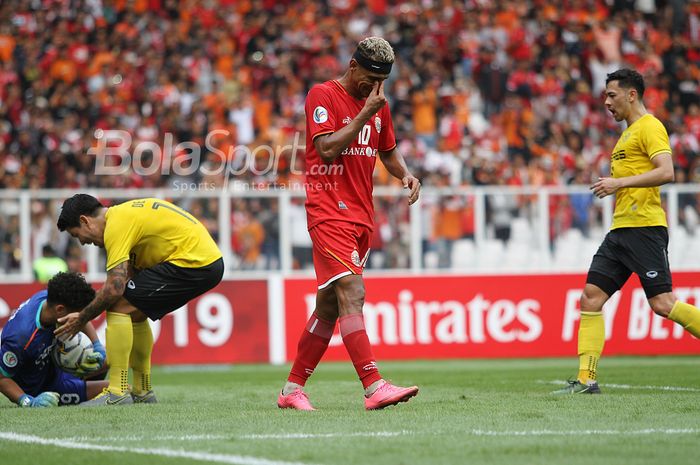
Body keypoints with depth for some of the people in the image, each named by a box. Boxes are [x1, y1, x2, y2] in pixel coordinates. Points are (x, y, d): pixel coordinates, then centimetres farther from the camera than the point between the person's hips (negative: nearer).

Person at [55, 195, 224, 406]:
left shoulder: (116, 225, -12)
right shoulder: (126, 213, 19)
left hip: (193, 261, -10)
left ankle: (117, 392, -11)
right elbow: (130, 276, 20)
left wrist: (81, 318, -6)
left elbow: (114, 289, -18)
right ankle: (143, 392, 25)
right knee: (134, 313, 20)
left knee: (119, 306, -9)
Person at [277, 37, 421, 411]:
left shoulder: (378, 104, 16)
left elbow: (388, 151, 28)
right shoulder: (323, 96, -5)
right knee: (352, 294, -19)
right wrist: (365, 114, -16)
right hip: (329, 211, -8)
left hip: (362, 215, 8)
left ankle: (292, 390, 16)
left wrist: (405, 174, 7)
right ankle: (374, 387, -28)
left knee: (330, 306, 9)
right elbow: (327, 148, -16)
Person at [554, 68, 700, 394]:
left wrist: (620, 183, -19)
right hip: (620, 230, 10)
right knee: (591, 297, 0)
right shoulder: (628, 134, 24)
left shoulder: (650, 127, -6)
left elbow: (666, 172, -19)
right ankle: (586, 380, -2)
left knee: (662, 302, -15)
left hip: (644, 227, -10)